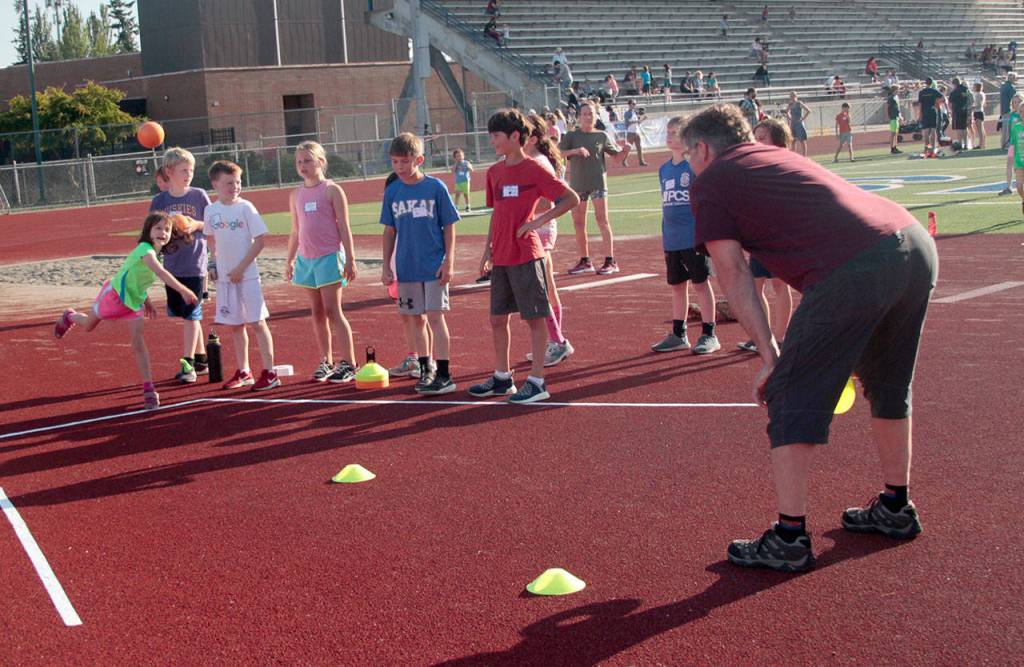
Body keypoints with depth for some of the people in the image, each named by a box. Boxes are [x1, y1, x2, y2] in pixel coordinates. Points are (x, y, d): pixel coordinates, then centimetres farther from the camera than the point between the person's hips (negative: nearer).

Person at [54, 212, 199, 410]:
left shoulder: (154, 252, -2)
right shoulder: (145, 249, -31)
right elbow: (161, 273, -48)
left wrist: (146, 301, 12)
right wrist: (183, 291, -56)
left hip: (134, 300, 7)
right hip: (115, 294, -7)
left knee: (138, 344, -2)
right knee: (88, 326, 20)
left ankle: (148, 388, -4)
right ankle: (69, 317, 56)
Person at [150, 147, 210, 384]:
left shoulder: (199, 196, -2)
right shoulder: (159, 201, 4)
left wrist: (194, 225, -13)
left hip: (195, 266, -3)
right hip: (172, 266, 3)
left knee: (190, 315, -4)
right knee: (186, 315, 10)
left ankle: (188, 364, 0)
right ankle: (201, 359, 22)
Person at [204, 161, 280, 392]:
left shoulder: (245, 208, -9)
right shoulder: (211, 211, 4)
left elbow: (261, 239, -10)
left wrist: (241, 268, -13)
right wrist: (215, 264, 6)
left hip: (247, 275, -5)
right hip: (225, 277, 5)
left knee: (257, 322, -4)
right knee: (234, 325, 12)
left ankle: (269, 373, 2)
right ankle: (243, 372, 23)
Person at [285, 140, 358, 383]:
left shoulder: (332, 190, -5)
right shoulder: (296, 195, 11)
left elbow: (344, 227, -7)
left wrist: (350, 260, -11)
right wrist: (290, 260, 15)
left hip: (329, 256, -6)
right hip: (306, 259, 6)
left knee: (333, 311, -7)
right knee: (317, 312, 9)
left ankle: (348, 363, -2)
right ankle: (326, 362, 16)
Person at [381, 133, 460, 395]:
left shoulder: (436, 187, -7)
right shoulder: (392, 192, 4)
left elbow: (449, 226, -3)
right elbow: (390, 230, 11)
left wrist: (448, 261, -8)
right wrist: (386, 266, 9)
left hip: (434, 266, -4)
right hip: (406, 267, 4)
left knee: (435, 316, -7)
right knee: (415, 319, 10)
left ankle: (444, 375, -4)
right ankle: (426, 368, 24)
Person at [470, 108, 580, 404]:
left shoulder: (534, 169, -9)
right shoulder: (494, 172, 11)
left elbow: (571, 198, -11)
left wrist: (540, 220, -17)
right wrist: (488, 248, 14)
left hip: (526, 256, -7)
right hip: (501, 258, 7)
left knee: (535, 318, 0)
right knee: (497, 318, 12)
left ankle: (537, 382, 6)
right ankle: (502, 377, 25)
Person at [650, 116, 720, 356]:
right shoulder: (664, 169, 11)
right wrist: (665, 237, 16)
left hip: (695, 237, -6)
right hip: (671, 240, 6)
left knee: (701, 283, 0)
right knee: (677, 286, 13)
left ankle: (709, 335, 7)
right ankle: (678, 335, 22)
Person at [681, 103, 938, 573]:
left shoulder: (708, 184, 11)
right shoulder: (777, 158, 32)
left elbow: (733, 276, 3)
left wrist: (769, 356, 4)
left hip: (852, 270, -8)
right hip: (916, 242, 8)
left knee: (792, 398, 4)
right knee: (888, 386, 26)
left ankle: (789, 539, 7)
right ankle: (895, 508, 40)